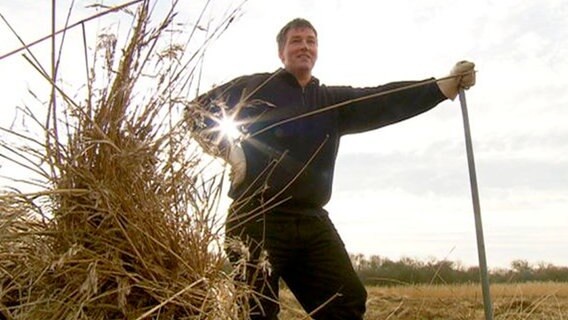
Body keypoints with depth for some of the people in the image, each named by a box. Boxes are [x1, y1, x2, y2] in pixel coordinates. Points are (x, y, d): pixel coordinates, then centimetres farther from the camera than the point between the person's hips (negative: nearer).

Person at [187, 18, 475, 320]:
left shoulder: (333, 101, 16)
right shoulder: (255, 87, 7)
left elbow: (385, 101, 2)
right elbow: (199, 108, 7)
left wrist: (448, 84, -10)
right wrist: (229, 148, -9)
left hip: (312, 222, 4)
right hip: (258, 218, -4)